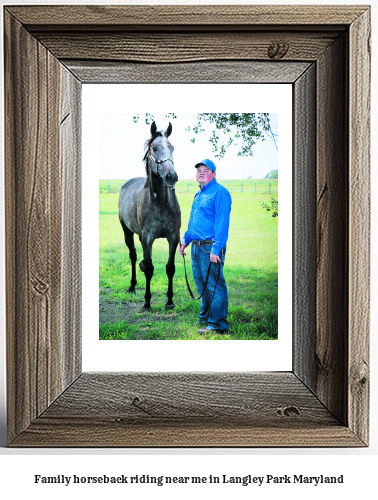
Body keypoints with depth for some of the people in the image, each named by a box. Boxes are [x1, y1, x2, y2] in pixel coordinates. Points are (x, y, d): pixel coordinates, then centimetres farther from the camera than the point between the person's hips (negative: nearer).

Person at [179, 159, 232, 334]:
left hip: (210, 248, -9)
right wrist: (185, 240, 21)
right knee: (201, 284, 18)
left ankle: (217, 324, 3)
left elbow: (222, 223, -18)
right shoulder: (198, 194, 18)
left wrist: (216, 249, -22)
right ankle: (205, 317, 31)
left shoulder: (219, 192, -11)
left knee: (214, 286, -4)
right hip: (196, 247, 9)